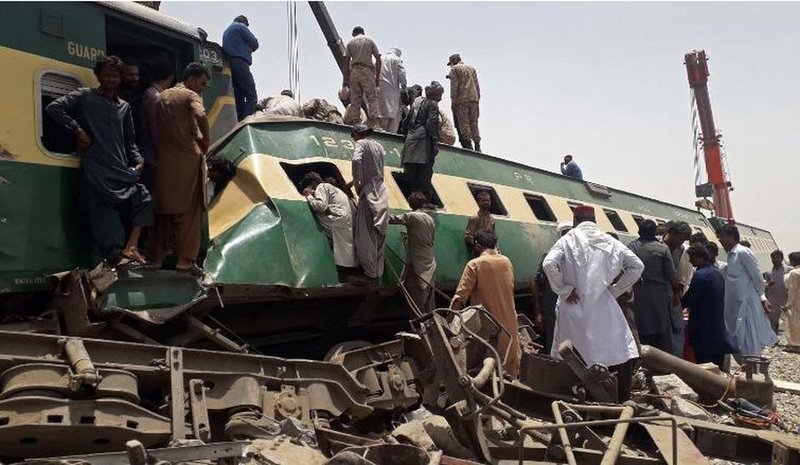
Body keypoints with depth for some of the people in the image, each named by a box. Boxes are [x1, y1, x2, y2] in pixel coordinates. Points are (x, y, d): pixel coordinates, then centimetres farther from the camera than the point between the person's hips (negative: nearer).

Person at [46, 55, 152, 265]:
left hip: (121, 169, 6)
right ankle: (118, 256, -10)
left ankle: (129, 248, -12)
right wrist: (78, 130, -9)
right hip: (95, 172, -5)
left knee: (144, 200, -5)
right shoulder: (85, 96, 6)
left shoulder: (124, 107, 20)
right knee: (104, 216, -10)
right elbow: (53, 108, -6)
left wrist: (138, 162, 5)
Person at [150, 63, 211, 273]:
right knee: (189, 211, -3)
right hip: (187, 159, -6)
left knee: (164, 209, 11)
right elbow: (201, 117, -22)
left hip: (164, 159, 6)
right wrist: (205, 144, -11)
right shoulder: (191, 96, -3)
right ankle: (185, 260, -5)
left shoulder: (161, 97, 18)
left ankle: (158, 257, 15)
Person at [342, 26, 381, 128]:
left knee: (355, 100, 5)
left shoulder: (350, 43, 13)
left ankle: (349, 124, 1)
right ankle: (373, 125, -18)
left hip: (354, 72, 2)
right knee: (372, 98, -5)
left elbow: (346, 62, 6)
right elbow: (378, 59, 3)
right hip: (367, 71, -2)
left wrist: (345, 79, 7)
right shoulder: (370, 41, 10)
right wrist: (377, 76, 6)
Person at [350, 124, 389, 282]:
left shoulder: (361, 144, -3)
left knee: (366, 235, -3)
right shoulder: (379, 146, 18)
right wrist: (352, 182, 28)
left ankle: (370, 273, 0)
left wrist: (357, 185, -12)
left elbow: (357, 161, -22)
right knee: (379, 234, 10)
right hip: (382, 192, 7)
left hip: (369, 192, -7)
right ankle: (378, 272, 16)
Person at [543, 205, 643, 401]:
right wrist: (615, 289, 8)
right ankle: (623, 402, 4)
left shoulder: (568, 240, -4)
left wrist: (563, 290, -8)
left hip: (575, 308, -1)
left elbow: (549, 264, -19)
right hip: (604, 308, 1)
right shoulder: (609, 242, 4)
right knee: (623, 355, 8)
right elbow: (637, 266, 4)